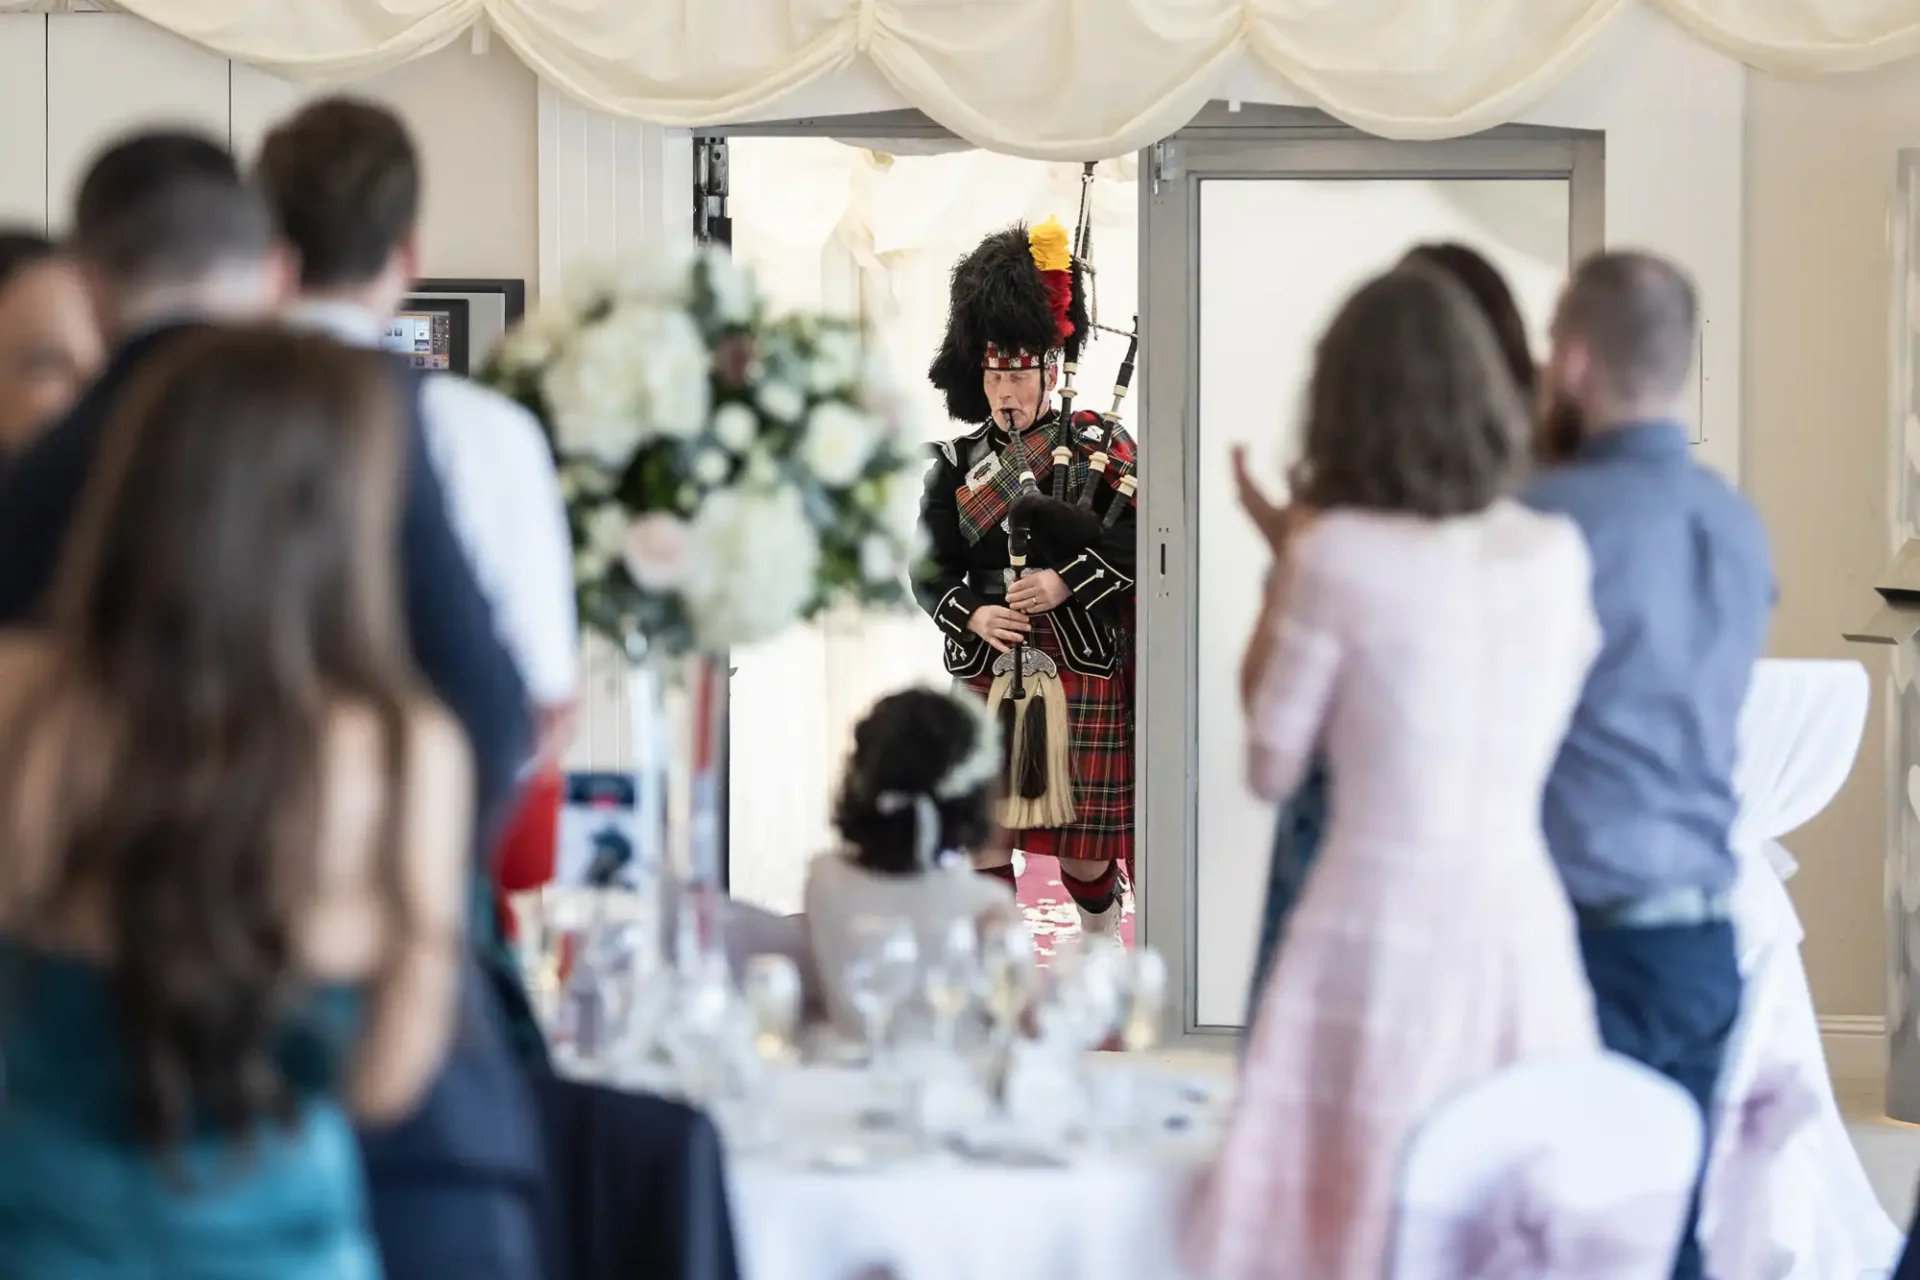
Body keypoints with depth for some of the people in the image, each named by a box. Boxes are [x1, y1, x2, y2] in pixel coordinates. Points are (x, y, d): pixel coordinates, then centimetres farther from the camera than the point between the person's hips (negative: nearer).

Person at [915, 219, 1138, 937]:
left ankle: (1103, 935, 32)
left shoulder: (1099, 452, -1)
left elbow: (1141, 545, -9)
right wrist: (973, 615, -13)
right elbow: (931, 572, 5)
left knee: (1083, 838, 6)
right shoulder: (956, 466, 7)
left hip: (1081, 677, -3)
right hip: (985, 678, 3)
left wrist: (1064, 584, -20)